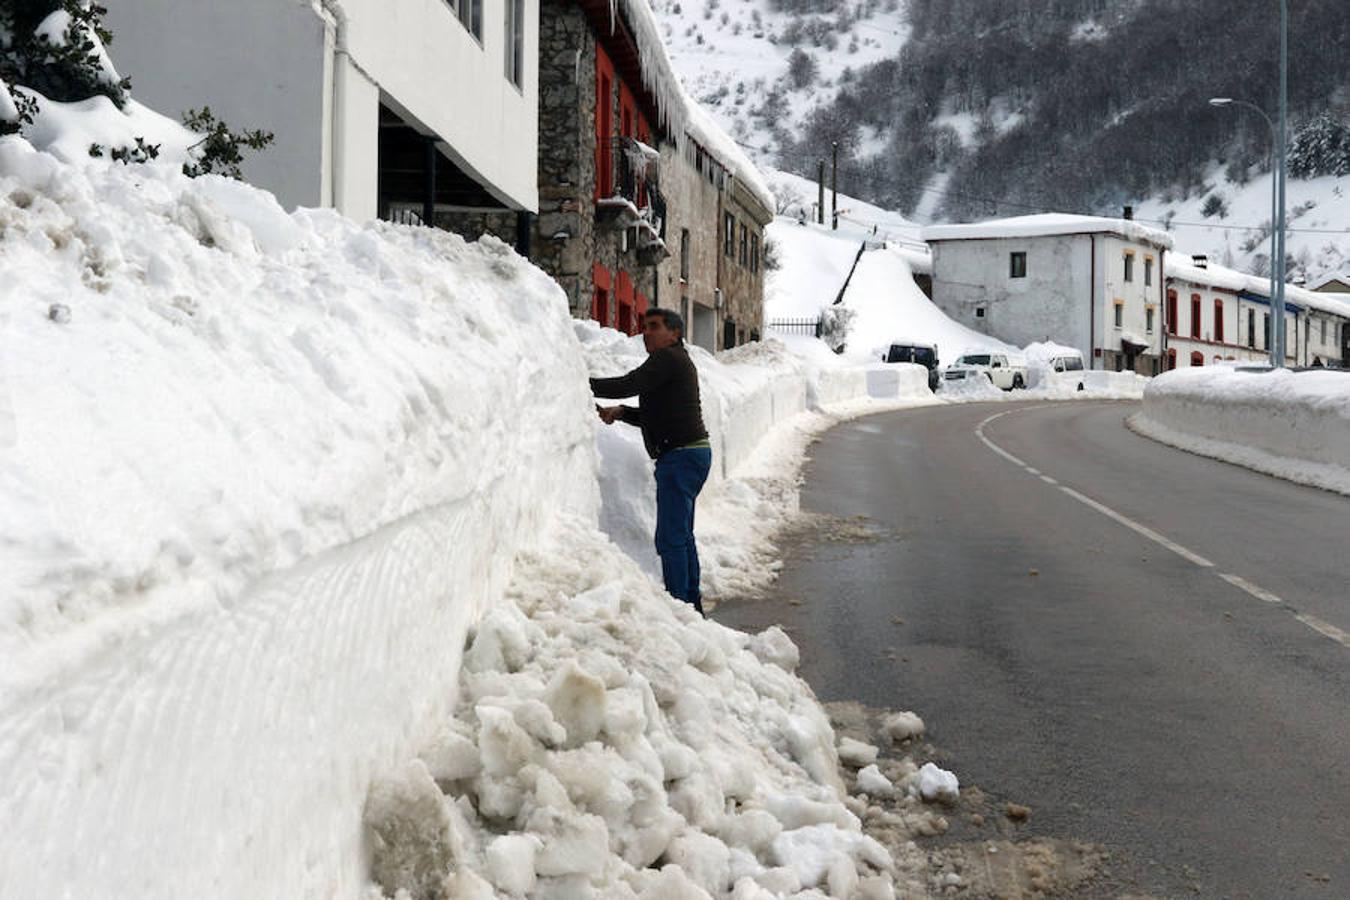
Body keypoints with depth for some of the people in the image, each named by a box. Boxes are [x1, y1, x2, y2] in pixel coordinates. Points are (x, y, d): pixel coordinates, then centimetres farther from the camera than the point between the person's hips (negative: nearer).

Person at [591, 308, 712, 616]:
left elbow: (627, 385, -21)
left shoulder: (669, 358, -11)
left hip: (681, 455, -11)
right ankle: (692, 603, 23)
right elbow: (652, 416, 23)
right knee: (682, 535, 17)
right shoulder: (676, 361, 21)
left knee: (671, 537, -10)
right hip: (692, 452, 11)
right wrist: (620, 412, 8)